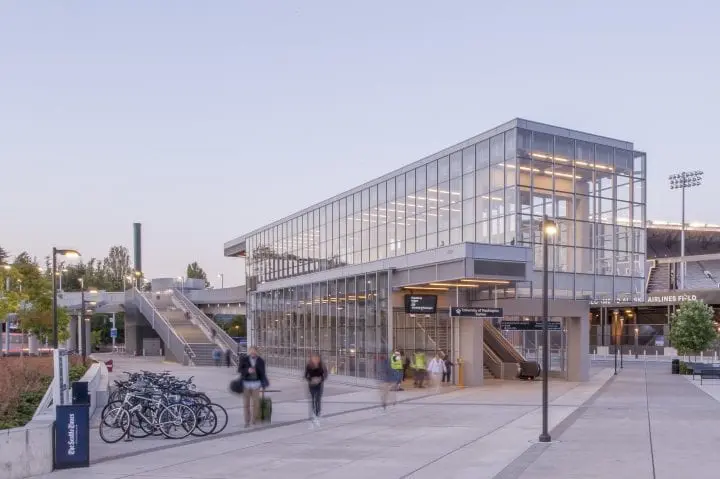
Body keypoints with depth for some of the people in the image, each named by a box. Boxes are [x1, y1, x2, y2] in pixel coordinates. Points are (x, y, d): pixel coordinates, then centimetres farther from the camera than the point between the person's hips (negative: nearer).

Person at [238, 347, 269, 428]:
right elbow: (239, 369, -6)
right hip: (246, 383, 0)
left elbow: (262, 373, 5)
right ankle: (247, 421, 9)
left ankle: (254, 420, 12)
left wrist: (264, 384, 4)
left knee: (255, 403, 0)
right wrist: (247, 370, -23)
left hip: (256, 383, 0)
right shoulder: (244, 359, -3)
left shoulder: (261, 361, 0)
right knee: (246, 403, 2)